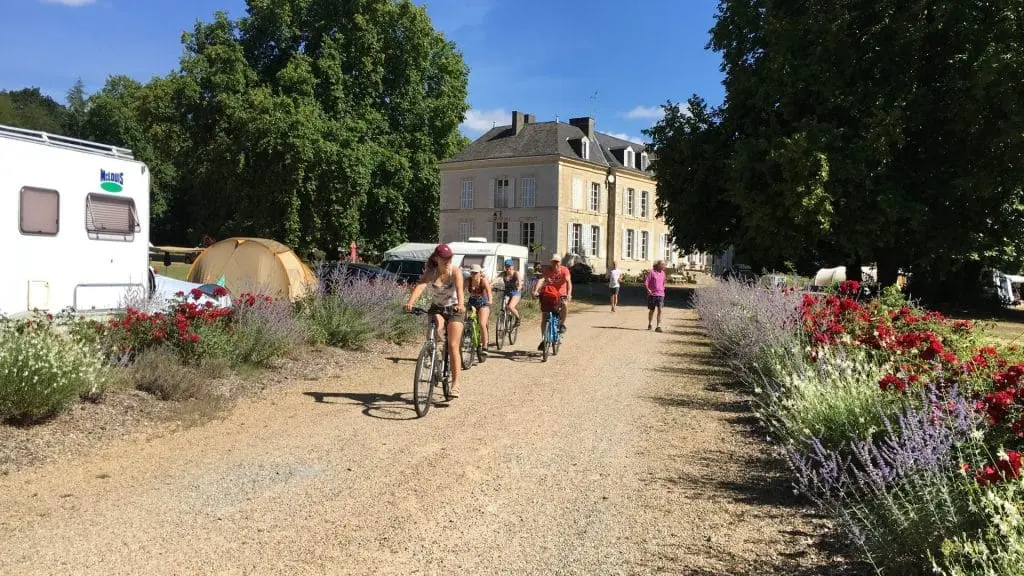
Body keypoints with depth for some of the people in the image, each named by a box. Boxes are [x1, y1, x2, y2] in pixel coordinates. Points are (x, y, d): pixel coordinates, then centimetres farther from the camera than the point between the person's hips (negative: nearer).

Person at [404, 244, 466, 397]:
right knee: (437, 323, -33)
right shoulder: (430, 273, -12)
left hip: (454, 310, -1)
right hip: (436, 309, 2)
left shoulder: (455, 272, -17)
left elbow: (459, 289, -35)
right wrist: (410, 302, -49)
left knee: (453, 346, -10)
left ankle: (455, 384, -5)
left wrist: (460, 304, -55)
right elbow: (419, 286, -30)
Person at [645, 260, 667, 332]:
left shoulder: (662, 273, 11)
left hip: (660, 294, 3)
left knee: (660, 310, -11)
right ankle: (649, 324, 31)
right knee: (651, 310, 9)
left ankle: (658, 327, -13)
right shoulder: (651, 272, -6)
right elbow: (645, 282, -11)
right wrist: (648, 290, -23)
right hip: (652, 294, -3)